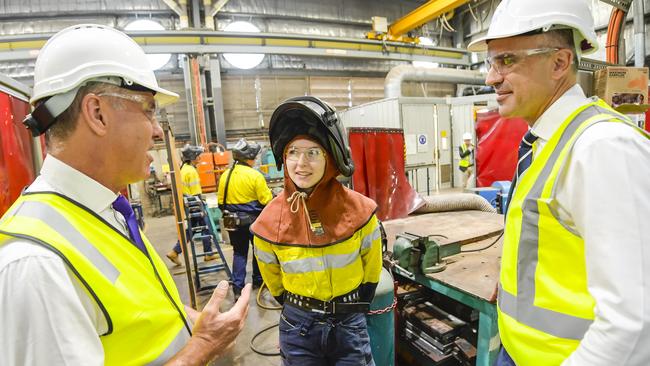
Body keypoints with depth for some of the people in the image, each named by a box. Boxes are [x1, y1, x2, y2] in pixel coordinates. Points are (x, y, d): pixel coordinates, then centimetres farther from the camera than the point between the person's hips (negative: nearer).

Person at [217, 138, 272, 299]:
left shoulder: (225, 175, 0)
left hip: (234, 221, 4)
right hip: (254, 220, -4)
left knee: (239, 252, 14)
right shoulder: (255, 175, -16)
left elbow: (221, 201, 6)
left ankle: (237, 287, 11)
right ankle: (258, 280, 30)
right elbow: (267, 200, -17)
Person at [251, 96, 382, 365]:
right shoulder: (270, 221, -15)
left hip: (349, 323, 0)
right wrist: (298, 311, 9)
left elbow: (372, 266, 1)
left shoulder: (359, 209, -16)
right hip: (298, 325, 1)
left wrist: (355, 308, 6)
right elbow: (273, 278, 3)